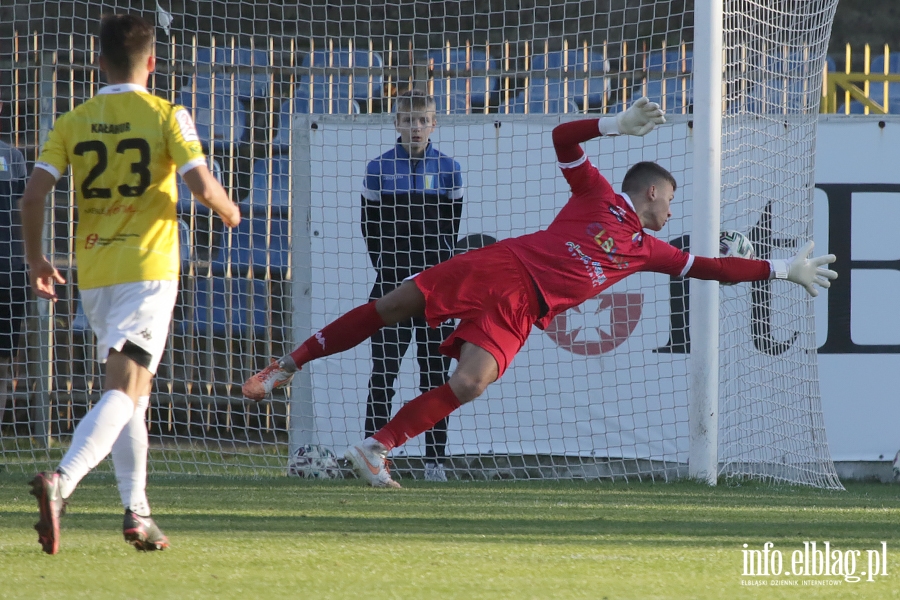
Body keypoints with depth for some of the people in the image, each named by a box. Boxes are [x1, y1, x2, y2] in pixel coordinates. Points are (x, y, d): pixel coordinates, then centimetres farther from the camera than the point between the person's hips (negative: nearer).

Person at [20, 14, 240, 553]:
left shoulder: (74, 123, 6)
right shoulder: (166, 117, -4)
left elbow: (34, 194, -1)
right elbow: (202, 185, -13)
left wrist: (35, 257, 13)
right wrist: (230, 212, 9)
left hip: (93, 275, 5)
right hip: (148, 268, -5)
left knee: (131, 391, 19)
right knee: (126, 392, -13)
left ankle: (137, 513, 16)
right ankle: (61, 482, -35)